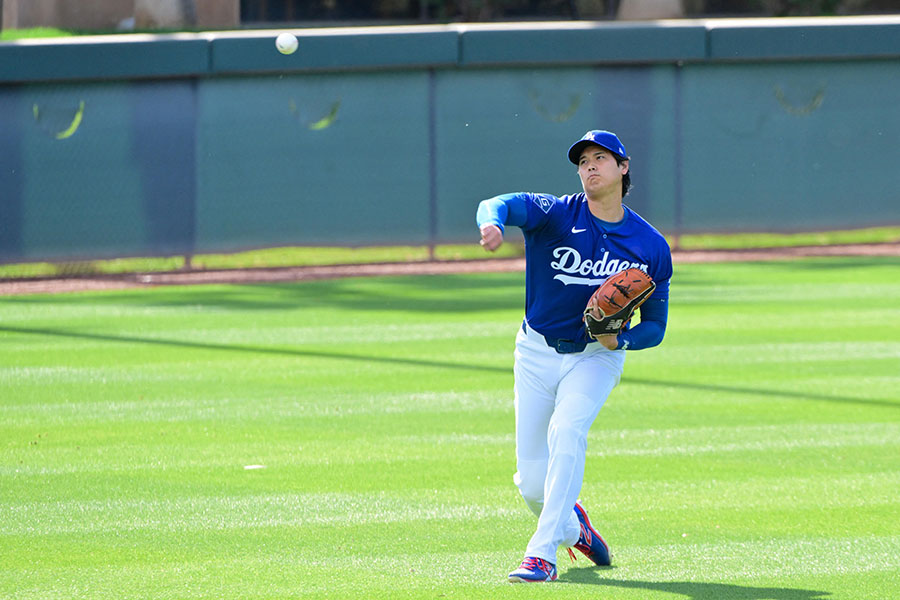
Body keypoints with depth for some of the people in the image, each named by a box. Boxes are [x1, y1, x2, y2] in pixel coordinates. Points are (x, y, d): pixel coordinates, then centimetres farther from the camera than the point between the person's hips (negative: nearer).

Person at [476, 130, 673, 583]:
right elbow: (502, 205, -31)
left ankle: (542, 555, -30)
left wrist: (621, 339, -21)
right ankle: (571, 526, 36)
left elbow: (655, 325, 2)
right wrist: (492, 223, -56)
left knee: (566, 431, -31)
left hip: (596, 357, -1)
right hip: (537, 354, 1)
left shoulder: (651, 247, -5)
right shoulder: (556, 214, -11)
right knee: (532, 483, 0)